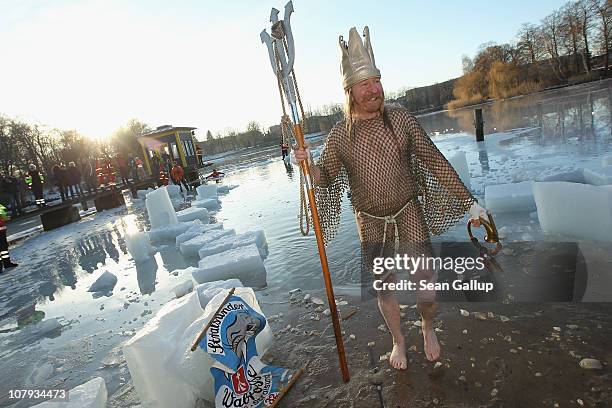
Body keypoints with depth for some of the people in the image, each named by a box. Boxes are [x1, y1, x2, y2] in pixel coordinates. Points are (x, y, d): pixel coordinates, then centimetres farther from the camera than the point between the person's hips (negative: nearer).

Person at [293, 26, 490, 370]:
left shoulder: (402, 120, -8)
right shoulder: (340, 135, -5)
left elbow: (436, 162, -4)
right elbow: (326, 177, 2)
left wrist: (469, 201, -5)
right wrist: (309, 165, -20)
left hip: (410, 213, -1)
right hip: (371, 223, 1)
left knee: (425, 287, 1)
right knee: (384, 288, 13)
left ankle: (429, 329, 37)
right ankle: (399, 341, 41)